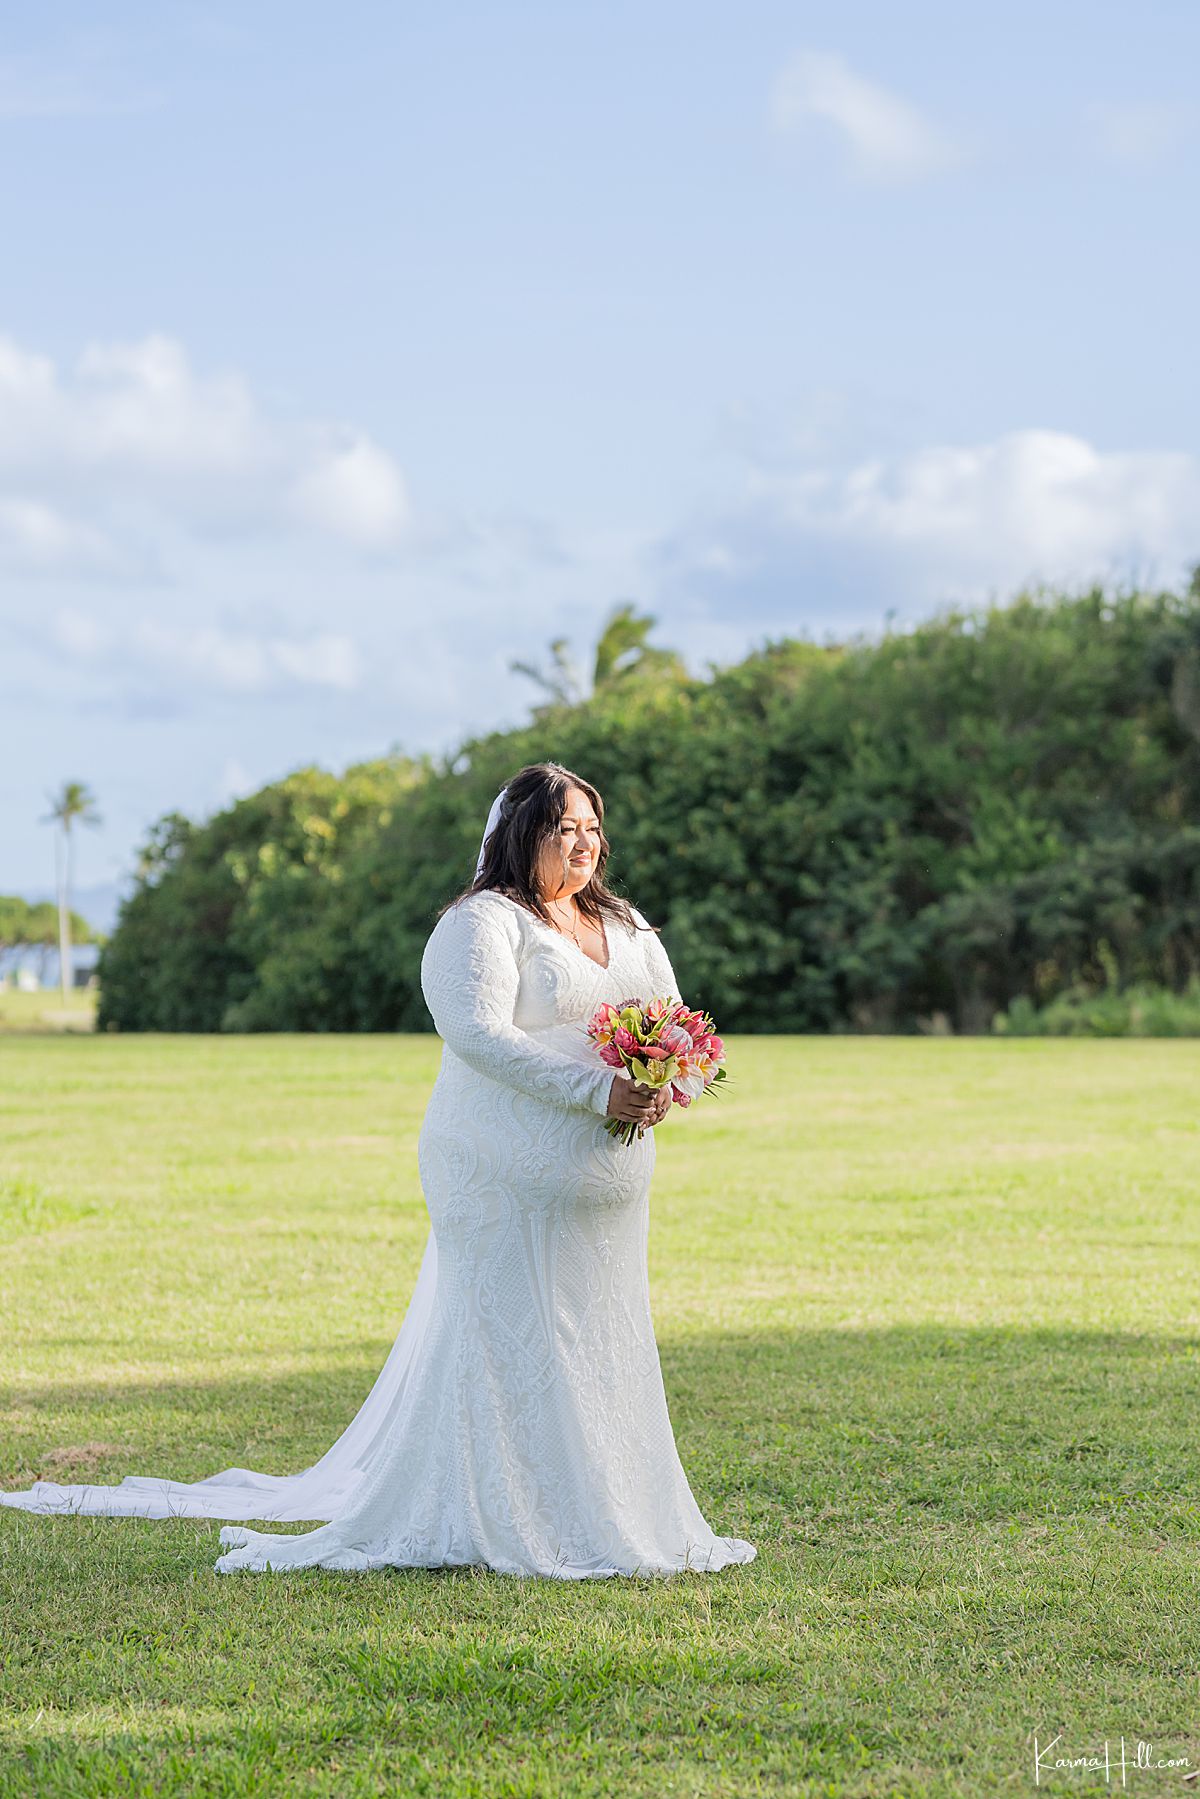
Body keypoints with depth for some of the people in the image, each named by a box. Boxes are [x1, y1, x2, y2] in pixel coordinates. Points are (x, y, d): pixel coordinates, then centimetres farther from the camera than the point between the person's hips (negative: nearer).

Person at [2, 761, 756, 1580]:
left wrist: (664, 1084, -7)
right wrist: (596, 1089, -27)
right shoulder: (482, 924, -8)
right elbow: (479, 1032, -22)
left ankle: (600, 1513, 21)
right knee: (509, 1336, -5)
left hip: (606, 1184, 8)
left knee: (601, 1342, 11)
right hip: (509, 1178, -8)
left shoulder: (628, 927, 17)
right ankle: (503, 1526, 0)